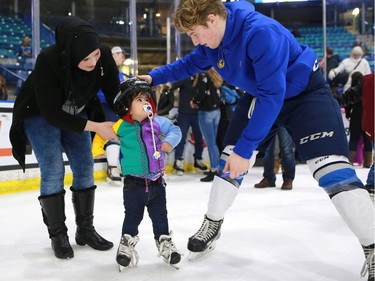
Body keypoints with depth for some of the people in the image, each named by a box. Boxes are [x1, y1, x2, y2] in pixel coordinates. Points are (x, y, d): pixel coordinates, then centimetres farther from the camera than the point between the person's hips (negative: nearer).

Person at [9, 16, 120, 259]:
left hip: (75, 114, 4)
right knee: (53, 171, -12)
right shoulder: (48, 61, -37)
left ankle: (86, 229, 15)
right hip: (39, 114, -4)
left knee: (85, 168, 1)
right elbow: (52, 114, -34)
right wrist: (96, 127, -36)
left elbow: (115, 94, -17)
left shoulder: (104, 56, -27)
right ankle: (58, 235, 4)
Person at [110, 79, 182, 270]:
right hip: (134, 182, -2)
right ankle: (127, 244, 28)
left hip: (156, 181, 2)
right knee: (132, 216, 9)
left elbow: (174, 129, 4)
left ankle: (164, 243, 29)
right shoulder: (121, 127, -9)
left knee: (160, 216, 13)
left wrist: (169, 141, -13)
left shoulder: (157, 122, -4)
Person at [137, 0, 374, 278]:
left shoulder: (261, 32, -36)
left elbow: (273, 95, -38)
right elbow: (189, 64, 11)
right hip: (260, 94, 7)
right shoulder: (212, 40, -11)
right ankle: (212, 225, 23)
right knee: (231, 156, 4)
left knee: (330, 166, -19)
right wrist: (153, 77, 2)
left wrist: (245, 148, -36)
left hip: (306, 92, -7)